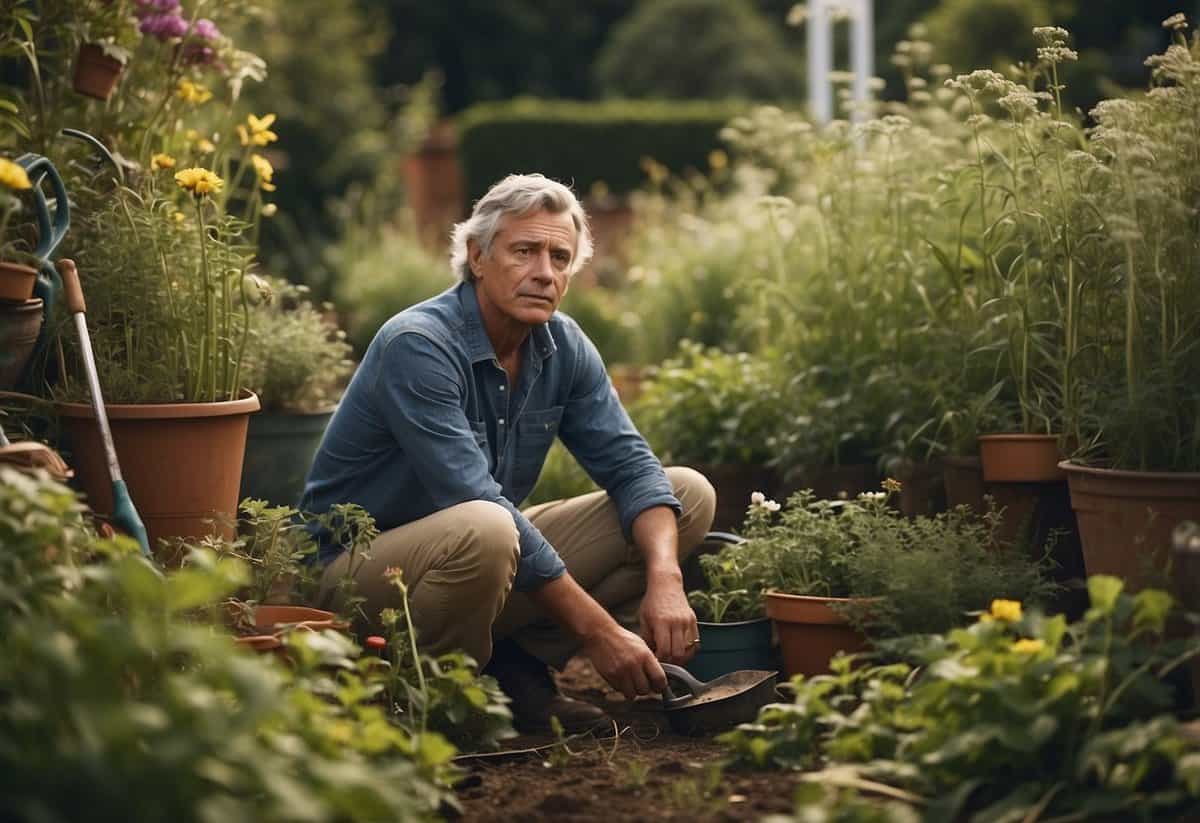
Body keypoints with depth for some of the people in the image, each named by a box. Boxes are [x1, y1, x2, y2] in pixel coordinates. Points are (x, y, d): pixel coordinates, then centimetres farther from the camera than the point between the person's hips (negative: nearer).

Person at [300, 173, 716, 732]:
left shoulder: (563, 345, -1)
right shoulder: (418, 346, -24)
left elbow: (630, 464, -2)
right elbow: (480, 509, -31)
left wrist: (665, 579, -23)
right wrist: (596, 630, -31)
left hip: (497, 559, 8)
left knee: (689, 494, 0)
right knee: (481, 533, -42)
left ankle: (515, 669, -5)